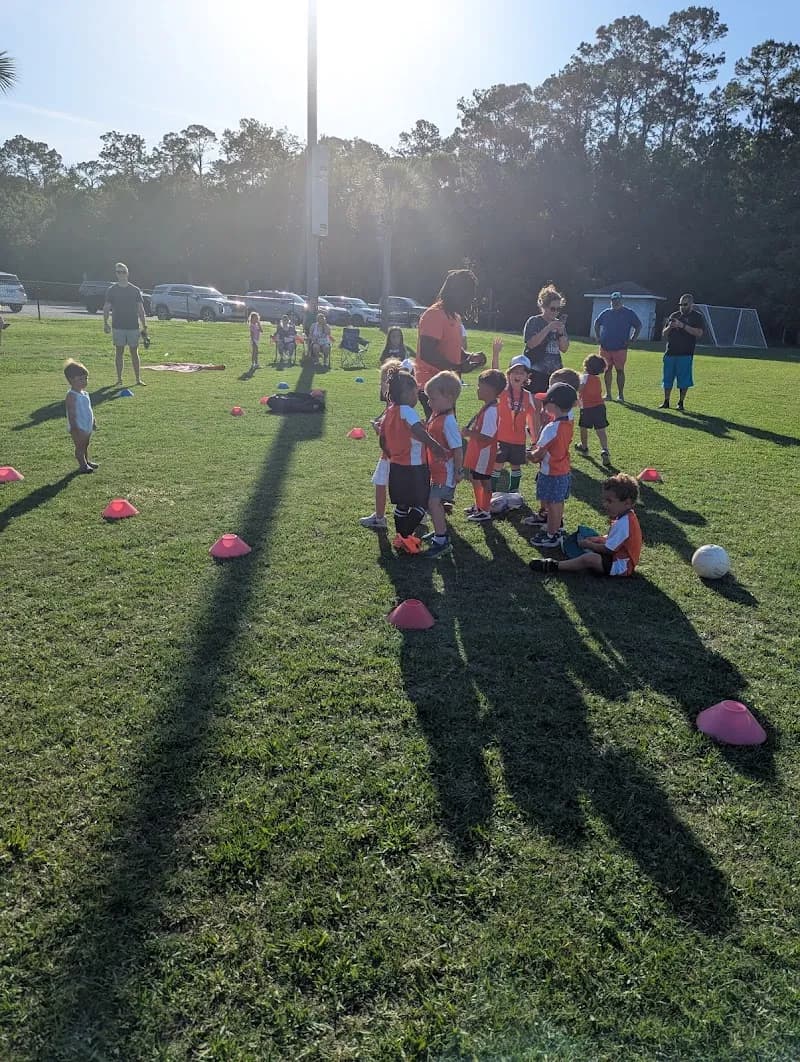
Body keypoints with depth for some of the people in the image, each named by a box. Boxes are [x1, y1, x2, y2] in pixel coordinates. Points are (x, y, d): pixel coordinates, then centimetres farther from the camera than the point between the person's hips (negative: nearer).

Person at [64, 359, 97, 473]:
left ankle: (86, 461, 32)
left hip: (88, 426, 9)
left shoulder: (85, 393, 10)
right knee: (79, 446, 0)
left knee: (85, 445, 20)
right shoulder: (72, 395, -18)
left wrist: (93, 422, 23)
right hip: (78, 428, -9)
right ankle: (82, 464, 6)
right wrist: (75, 428, -23)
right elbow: (71, 413, -21)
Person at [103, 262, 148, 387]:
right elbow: (106, 308, 3)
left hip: (133, 326, 1)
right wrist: (105, 323, -10)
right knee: (119, 352, 3)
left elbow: (140, 310, 7)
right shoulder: (112, 290, 4)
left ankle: (138, 379, 7)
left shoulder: (135, 290, 6)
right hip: (118, 327, 0)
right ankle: (119, 379, 8)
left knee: (134, 353, 3)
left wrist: (144, 327, 2)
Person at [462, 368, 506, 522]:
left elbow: (486, 437, -28)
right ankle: (479, 505, 38)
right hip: (478, 452, 10)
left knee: (484, 480, 3)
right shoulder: (487, 407, 7)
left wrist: (468, 433, -23)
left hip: (484, 452, -10)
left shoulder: (490, 411, -24)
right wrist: (470, 432, 8)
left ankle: (485, 511, 17)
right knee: (475, 478, 22)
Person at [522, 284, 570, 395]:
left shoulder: (559, 323, 15)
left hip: (555, 372, 5)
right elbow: (531, 343, -14)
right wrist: (549, 328, -15)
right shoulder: (533, 321, 0)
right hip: (536, 372, -5)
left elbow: (564, 349, 11)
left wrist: (561, 332, -5)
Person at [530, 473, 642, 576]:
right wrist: (596, 539, 4)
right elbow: (612, 538, 18)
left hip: (620, 566, -12)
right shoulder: (626, 517, 7)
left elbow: (608, 549, -22)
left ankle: (554, 566, -19)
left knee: (589, 559, -26)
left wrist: (588, 545, -8)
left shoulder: (623, 523, -26)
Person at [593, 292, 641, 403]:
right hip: (605, 347, 3)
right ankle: (608, 394, 12)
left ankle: (621, 395, 5)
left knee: (620, 370, -1)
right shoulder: (606, 313, 9)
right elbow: (596, 323, 25)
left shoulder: (628, 313, 2)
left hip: (620, 348, -3)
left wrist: (633, 338, -2)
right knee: (607, 370, 6)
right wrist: (597, 336, 15)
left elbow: (638, 326, 7)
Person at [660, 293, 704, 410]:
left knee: (684, 379, -2)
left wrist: (683, 326, -19)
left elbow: (699, 333, -13)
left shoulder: (697, 316, 2)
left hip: (685, 353, -4)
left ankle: (681, 403, 7)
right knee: (667, 378, 6)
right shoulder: (674, 315, 15)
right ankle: (666, 402, 15)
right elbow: (664, 334, 16)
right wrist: (669, 327, -6)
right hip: (670, 352, 4)